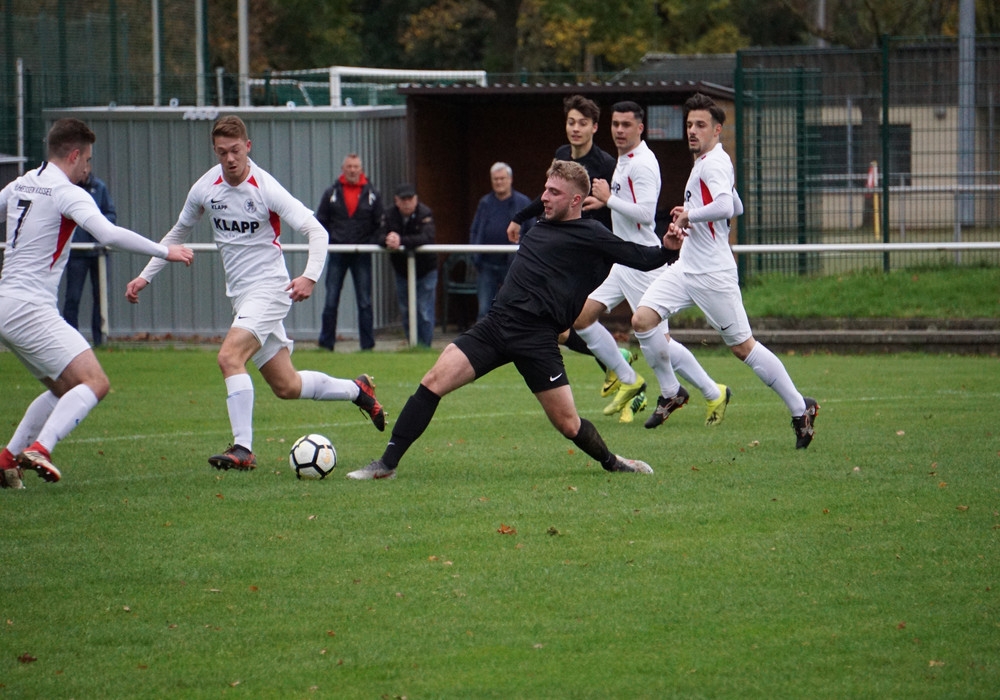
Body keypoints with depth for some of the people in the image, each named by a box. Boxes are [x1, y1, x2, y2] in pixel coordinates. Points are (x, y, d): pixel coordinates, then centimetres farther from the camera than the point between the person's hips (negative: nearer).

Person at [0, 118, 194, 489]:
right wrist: (165, 251, -19)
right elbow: (109, 234, -25)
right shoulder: (67, 194, -11)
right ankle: (39, 449, -29)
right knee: (95, 382, -16)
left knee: (63, 389, 19)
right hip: (31, 307, -9)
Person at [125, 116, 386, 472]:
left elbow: (316, 231, -18)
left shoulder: (266, 189, -16)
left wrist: (310, 276, -33)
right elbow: (178, 232, 18)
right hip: (240, 294, 7)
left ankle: (243, 449, -23)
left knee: (229, 356, -25)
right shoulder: (205, 188, 2)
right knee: (287, 386, 9)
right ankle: (356, 390, 33)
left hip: (269, 288, -7)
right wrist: (145, 276, 14)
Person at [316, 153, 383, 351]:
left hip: (362, 254, 0)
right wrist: (326, 241, -4)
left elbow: (378, 224, 7)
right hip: (337, 253, 0)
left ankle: (367, 343, 7)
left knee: (365, 302, 3)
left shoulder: (372, 194, 3)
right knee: (331, 301, 0)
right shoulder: (332, 193, 3)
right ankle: (326, 342, 5)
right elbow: (321, 222, 9)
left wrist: (371, 242, -6)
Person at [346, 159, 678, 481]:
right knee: (433, 382, -8)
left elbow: (644, 258, -4)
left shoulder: (590, 236, -2)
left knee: (568, 424, -2)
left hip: (536, 338, -6)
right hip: (496, 323, 6)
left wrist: (669, 249, -19)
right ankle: (386, 464, -6)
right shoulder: (541, 227, 19)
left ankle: (612, 462, 28)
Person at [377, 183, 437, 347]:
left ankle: (424, 346, 4)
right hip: (402, 270, 4)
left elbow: (427, 238, -33)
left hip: (425, 270, -4)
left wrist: (401, 241, -44)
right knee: (406, 312, 9)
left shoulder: (425, 214, -17)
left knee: (424, 313, -5)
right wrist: (388, 240, -40)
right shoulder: (390, 214, -6)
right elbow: (380, 237, -16)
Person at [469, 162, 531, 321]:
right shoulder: (485, 203, 10)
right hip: (487, 265, 2)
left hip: (512, 265, -2)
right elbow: (474, 232, 13)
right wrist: (475, 257, 1)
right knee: (484, 310, -1)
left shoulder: (522, 203, 0)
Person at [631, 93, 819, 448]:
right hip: (686, 268, 9)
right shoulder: (704, 163, 16)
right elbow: (736, 208, 27)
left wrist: (689, 215, -18)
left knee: (742, 346, -4)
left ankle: (800, 409, 7)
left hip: (713, 274, -9)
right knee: (642, 318, -5)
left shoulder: (714, 162, -14)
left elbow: (725, 206, -33)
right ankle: (671, 392, 10)